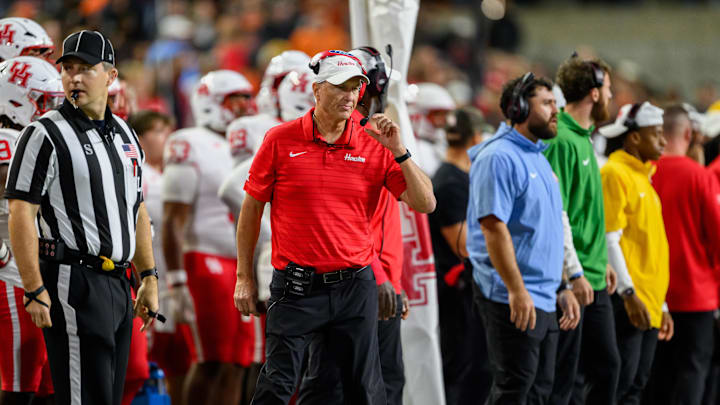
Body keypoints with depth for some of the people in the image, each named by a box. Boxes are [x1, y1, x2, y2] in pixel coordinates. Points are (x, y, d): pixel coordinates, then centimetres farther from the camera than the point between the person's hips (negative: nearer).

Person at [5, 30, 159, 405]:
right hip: (74, 285, -8)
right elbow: (21, 214, -13)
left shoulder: (125, 135, 15)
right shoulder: (46, 134, -8)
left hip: (118, 286, 8)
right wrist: (34, 290, -19)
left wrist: (148, 277, 18)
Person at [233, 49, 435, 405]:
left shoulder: (374, 146, 3)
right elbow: (252, 207, 6)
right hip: (296, 286, -2)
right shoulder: (281, 140, -1)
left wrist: (398, 151, -12)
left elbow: (425, 203, 0)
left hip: (355, 285, 2)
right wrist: (244, 278, 5)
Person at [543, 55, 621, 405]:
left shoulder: (583, 138, 15)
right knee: (564, 376, -5)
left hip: (592, 280, 10)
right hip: (570, 282, -10)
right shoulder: (561, 141, -16)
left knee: (606, 366, 13)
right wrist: (574, 273, -21)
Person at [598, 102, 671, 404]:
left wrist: (661, 304, 21)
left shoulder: (642, 176, 19)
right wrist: (629, 294, -20)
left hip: (649, 302, 9)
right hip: (629, 300, -9)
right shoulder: (615, 174, -8)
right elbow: (609, 242, -15)